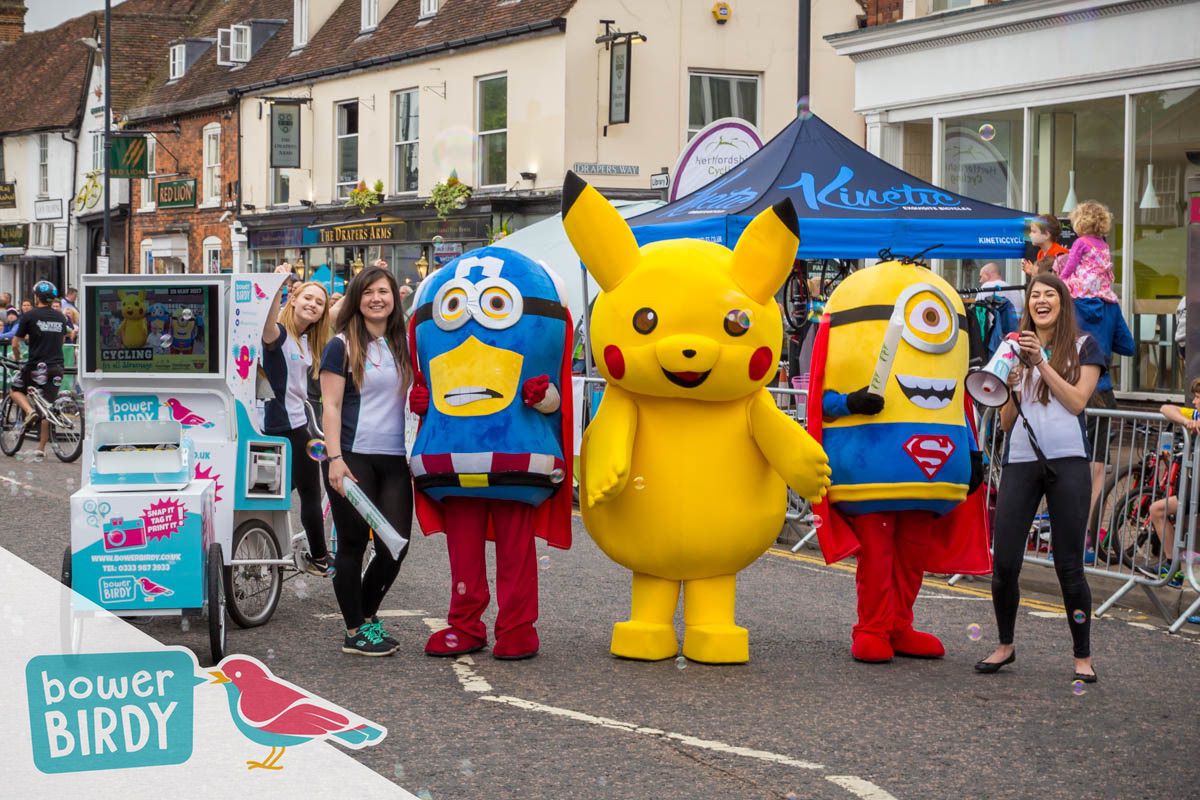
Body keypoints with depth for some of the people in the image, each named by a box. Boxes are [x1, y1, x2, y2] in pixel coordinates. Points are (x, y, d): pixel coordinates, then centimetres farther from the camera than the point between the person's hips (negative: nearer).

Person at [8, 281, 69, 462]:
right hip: (56, 366, 4)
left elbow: (16, 343, 1)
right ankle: (41, 449, 8)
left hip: (36, 365, -4)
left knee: (16, 390, 21)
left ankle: (29, 411, -8)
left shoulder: (29, 316, -4)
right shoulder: (60, 317, 9)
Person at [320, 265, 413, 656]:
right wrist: (335, 458, -15)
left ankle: (367, 614, 25)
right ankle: (355, 632, 11)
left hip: (394, 460, 5)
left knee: (397, 544, 3)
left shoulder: (401, 347, 13)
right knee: (353, 544, 1)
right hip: (354, 458, -5)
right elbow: (331, 407, -6)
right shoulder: (342, 346, -2)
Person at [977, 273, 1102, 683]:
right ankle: (1005, 645, 18)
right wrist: (1009, 387, -6)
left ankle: (1083, 657, 8)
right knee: (1004, 563, 0)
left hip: (1067, 461, -3)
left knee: (1068, 565, -2)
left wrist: (1041, 361, -10)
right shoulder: (1015, 349, 16)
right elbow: (1006, 422, 14)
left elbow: (1076, 402, -6)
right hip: (1020, 461, 3)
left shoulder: (1083, 347, 8)